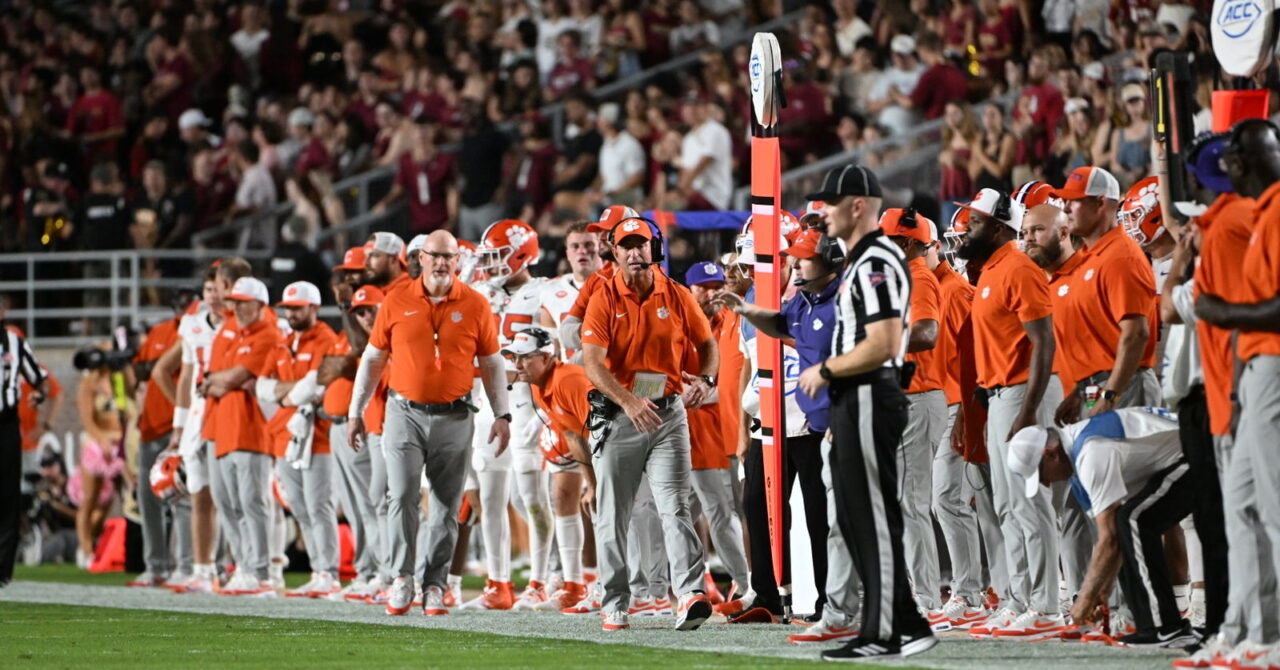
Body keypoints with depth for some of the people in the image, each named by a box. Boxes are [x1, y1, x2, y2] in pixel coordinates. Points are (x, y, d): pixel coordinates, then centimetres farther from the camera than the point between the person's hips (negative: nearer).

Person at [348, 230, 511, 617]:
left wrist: (502, 415, 2)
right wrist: (355, 412, 8)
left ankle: (435, 586, 10)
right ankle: (402, 578, -2)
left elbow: (492, 364, 9)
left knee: (447, 507, 3)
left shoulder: (475, 305, 2)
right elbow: (372, 360, 10)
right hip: (405, 413, 0)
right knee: (402, 495, -12)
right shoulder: (397, 302, 3)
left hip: (453, 418, 0)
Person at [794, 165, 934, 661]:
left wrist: (825, 370, -12)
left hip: (870, 401, -11)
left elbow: (883, 346, -24)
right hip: (853, 403, 11)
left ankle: (887, 634, -4)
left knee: (874, 518, -7)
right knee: (853, 517, 14)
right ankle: (902, 626, 19)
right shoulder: (856, 261, 19)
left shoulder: (877, 262, -15)